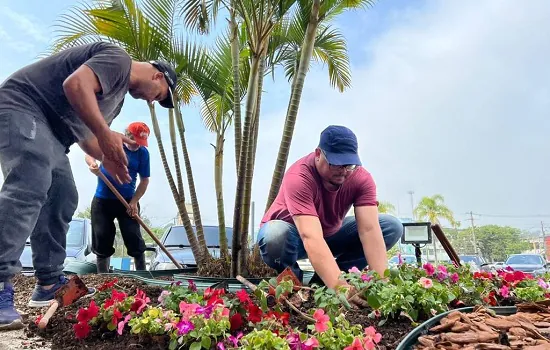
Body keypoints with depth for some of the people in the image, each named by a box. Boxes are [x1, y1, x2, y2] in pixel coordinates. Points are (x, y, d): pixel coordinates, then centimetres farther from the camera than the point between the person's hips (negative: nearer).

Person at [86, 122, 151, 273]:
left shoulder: (143, 152, -4)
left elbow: (144, 180, -1)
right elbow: (89, 154, 8)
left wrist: (134, 202, -11)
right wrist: (92, 163, -17)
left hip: (127, 201, -1)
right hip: (102, 201, 1)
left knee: (134, 240, -4)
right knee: (102, 241, 7)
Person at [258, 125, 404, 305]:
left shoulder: (362, 178, -20)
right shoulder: (299, 177, -34)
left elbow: (369, 229, -29)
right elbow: (311, 238, -45)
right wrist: (339, 286, -55)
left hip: (330, 234, 5)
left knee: (393, 226, -13)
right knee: (275, 235, -41)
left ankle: (321, 281, -8)